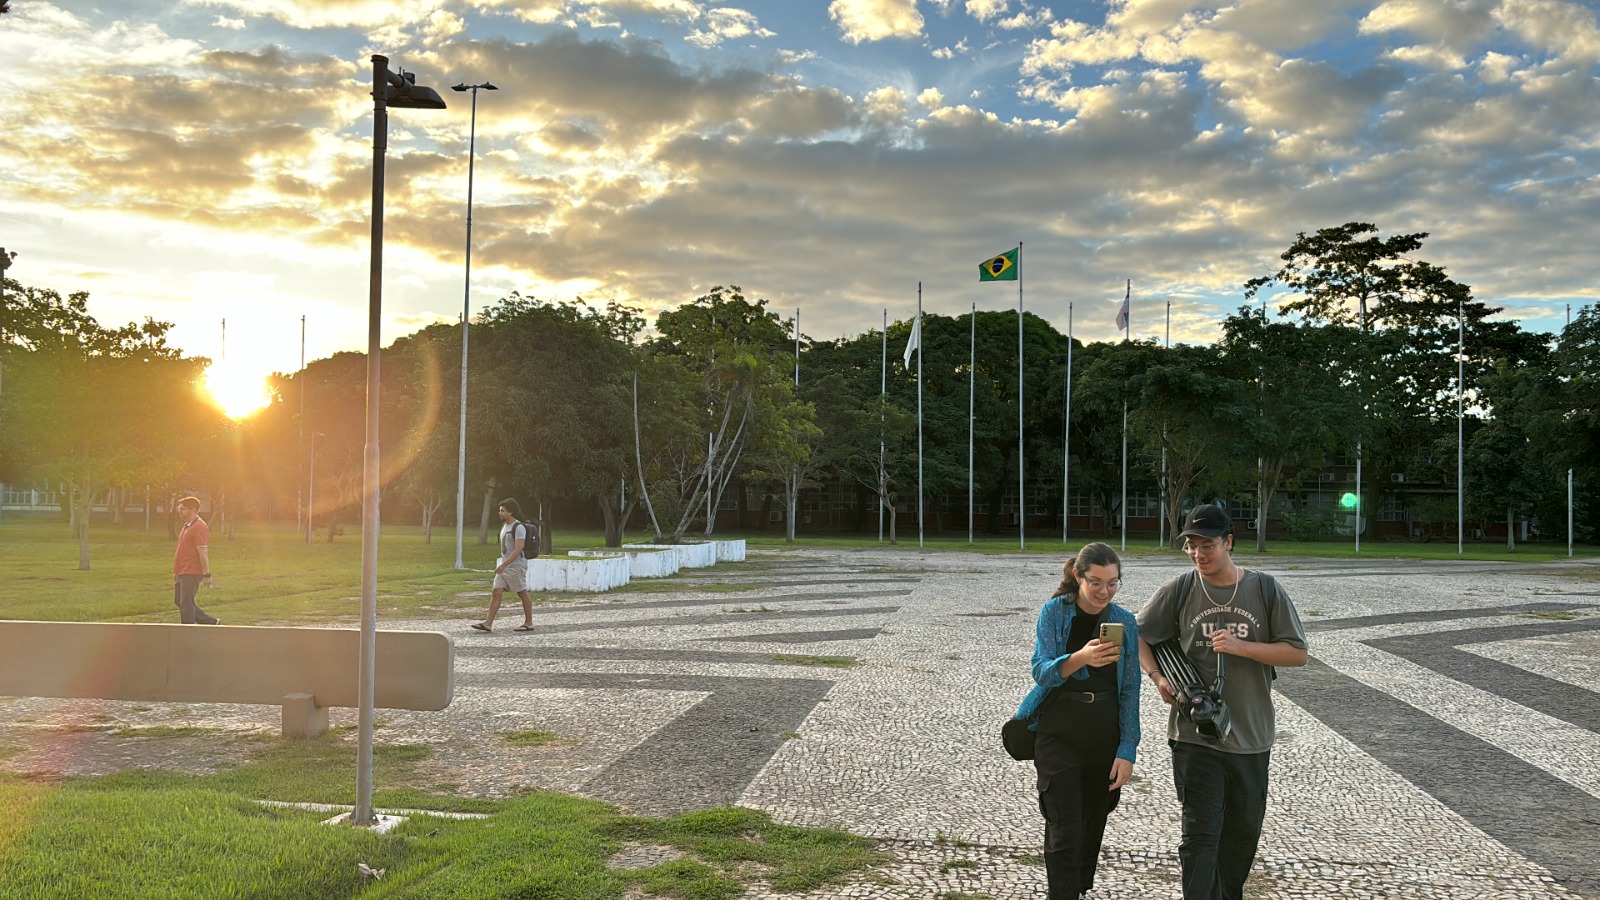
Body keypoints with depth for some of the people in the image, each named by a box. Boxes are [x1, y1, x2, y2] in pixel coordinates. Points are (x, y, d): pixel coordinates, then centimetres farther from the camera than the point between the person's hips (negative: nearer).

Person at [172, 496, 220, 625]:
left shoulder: (199, 527, -16)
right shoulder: (187, 526, 16)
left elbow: (203, 552, -20)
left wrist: (206, 575, -22)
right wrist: (177, 572, 23)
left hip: (191, 573, -11)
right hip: (182, 572, 11)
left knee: (186, 603, -5)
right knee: (179, 601, 15)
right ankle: (210, 622, 21)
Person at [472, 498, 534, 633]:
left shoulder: (519, 527, -15)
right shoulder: (504, 526, 13)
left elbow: (518, 550, -24)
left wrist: (504, 565, -28)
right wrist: (501, 564, 20)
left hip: (516, 565, -9)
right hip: (504, 566, 9)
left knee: (523, 594, 3)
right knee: (496, 593, -1)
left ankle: (528, 623, 12)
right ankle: (488, 623, -5)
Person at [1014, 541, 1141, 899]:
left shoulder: (1125, 622, 2)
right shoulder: (1053, 612, -6)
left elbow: (1130, 692, 3)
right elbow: (1041, 671, -16)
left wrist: (1127, 751, -4)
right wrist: (1080, 658, -36)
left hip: (1106, 736, 3)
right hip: (1059, 734, -3)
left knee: (1093, 825, 14)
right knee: (1064, 830, -8)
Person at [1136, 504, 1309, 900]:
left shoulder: (1266, 589, -2)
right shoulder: (1179, 590, -2)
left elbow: (1297, 653, -3)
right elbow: (1137, 634, 10)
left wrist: (1240, 646, -16)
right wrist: (1157, 677, -7)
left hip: (1251, 737, 2)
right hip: (1194, 736, -2)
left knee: (1243, 835, 18)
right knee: (1200, 835, -7)